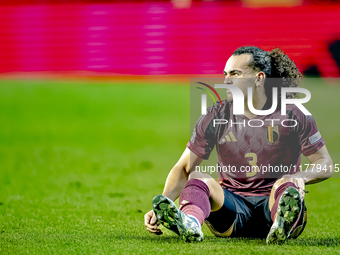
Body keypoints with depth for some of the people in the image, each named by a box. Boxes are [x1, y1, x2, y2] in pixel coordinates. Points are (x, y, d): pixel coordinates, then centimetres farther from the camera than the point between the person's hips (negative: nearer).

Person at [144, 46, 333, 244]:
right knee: (198, 178, -26)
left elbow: (325, 165, -1)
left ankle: (284, 227, -69)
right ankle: (189, 224, -60)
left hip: (273, 206, -2)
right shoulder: (216, 117, 3)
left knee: (285, 186, -34)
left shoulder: (292, 116, -2)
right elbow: (184, 168, 1)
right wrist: (160, 207, -18)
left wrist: (299, 177, -25)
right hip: (232, 204, 2)